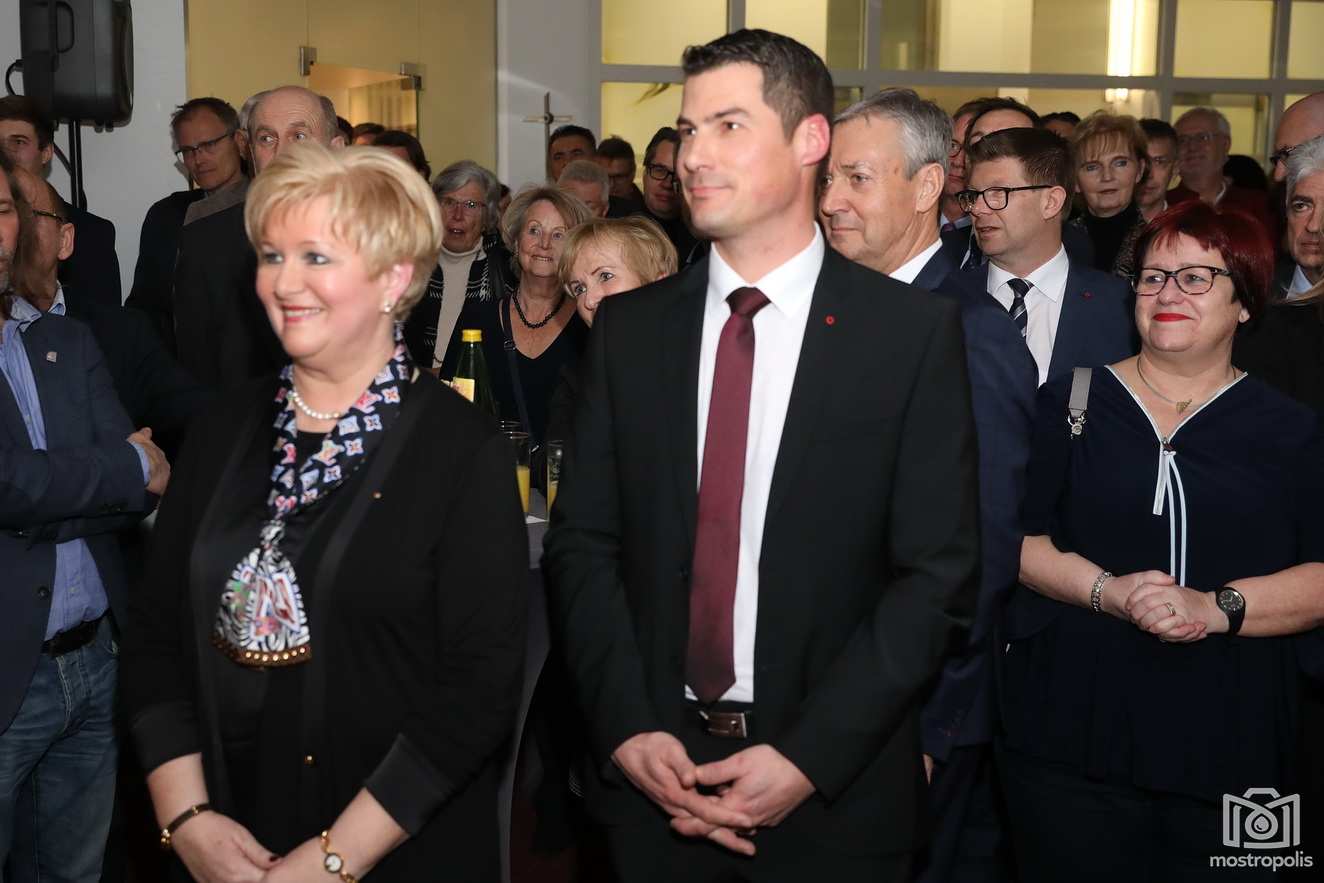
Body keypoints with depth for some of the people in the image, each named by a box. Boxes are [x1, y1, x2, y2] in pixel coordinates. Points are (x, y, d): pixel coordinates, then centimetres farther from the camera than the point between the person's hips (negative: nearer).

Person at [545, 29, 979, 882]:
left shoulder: (915, 330, -6)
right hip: (653, 773, 3)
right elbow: (582, 543, 2)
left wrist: (808, 758, -14)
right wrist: (628, 730, -9)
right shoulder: (630, 326, 2)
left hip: (836, 792, -2)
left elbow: (938, 572, -8)